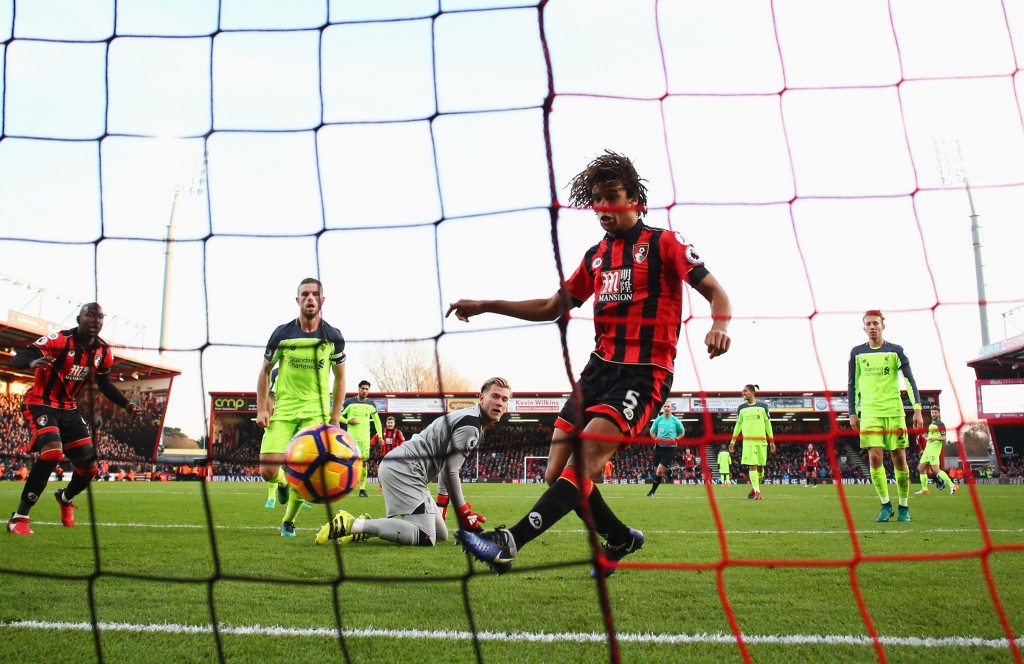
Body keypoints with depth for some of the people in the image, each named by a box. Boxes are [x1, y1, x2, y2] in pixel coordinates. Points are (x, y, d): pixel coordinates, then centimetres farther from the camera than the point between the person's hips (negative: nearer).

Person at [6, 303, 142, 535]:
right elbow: (15, 360, -26)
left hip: (69, 409, 6)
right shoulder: (58, 340, -21)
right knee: (52, 452, -30)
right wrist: (33, 362, -49)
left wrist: (126, 405, 1)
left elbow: (105, 385, 14)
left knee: (89, 466, 5)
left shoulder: (103, 352, -2)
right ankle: (19, 518, -19)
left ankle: (65, 498, 40)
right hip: (41, 404, -6)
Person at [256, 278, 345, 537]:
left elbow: (340, 378, 10)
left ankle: (288, 521, 19)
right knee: (268, 471, -10)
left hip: (315, 411, 0)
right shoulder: (282, 333, -2)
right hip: (282, 409, 0)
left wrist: (334, 418, 6)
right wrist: (261, 408, 0)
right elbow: (265, 371, 9)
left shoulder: (333, 337, 0)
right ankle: (283, 482, 28)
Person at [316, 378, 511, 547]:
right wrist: (464, 513, -7)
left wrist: (442, 504, 30)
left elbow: (446, 463, 28)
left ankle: (365, 526, 6)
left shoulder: (469, 420, 19)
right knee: (425, 538, -19)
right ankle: (352, 525, -20)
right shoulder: (470, 425, -13)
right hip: (404, 470, -11)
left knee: (441, 535, 12)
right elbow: (450, 471, -17)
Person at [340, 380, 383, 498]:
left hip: (365, 438, 2)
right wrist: (348, 421, -14)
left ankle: (362, 489, 3)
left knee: (363, 462, -2)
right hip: (351, 437, -2)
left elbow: (376, 420, 17)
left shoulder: (371, 404, 7)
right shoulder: (349, 402, -2)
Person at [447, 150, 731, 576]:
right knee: (557, 473, 1)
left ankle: (509, 544, -31)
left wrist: (719, 325, -28)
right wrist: (485, 306, 15)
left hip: (644, 374, -7)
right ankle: (620, 539, 22)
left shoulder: (663, 243, 0)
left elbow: (715, 292, -5)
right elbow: (552, 308, 23)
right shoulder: (595, 256, 18)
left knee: (583, 464, -23)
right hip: (599, 367, 7)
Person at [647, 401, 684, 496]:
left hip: (670, 448, -3)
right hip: (659, 447, 3)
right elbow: (652, 432, 15)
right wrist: (655, 438, -6)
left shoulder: (675, 420, -2)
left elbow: (682, 432, 11)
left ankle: (652, 491, -4)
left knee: (659, 471, -12)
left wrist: (675, 439, -7)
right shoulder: (658, 419, 3)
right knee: (656, 470, 8)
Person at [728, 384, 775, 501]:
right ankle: (757, 492, -9)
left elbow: (768, 424, 6)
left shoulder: (763, 406, 4)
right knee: (752, 466, -9)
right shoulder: (741, 408, 8)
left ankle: (754, 489, 22)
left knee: (760, 466, 3)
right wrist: (733, 441, 9)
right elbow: (738, 424, 14)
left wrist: (771, 441, 3)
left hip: (761, 441, 0)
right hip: (748, 441, 0)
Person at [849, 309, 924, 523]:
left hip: (894, 412, -1)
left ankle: (904, 507, 14)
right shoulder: (857, 353, 7)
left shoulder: (895, 351, 3)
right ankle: (886, 505, 3)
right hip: (869, 413, 1)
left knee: (899, 459, 1)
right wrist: (853, 413, 9)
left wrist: (917, 409, -8)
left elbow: (910, 380, 1)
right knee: (875, 458, -11)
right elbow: (853, 384, 13)